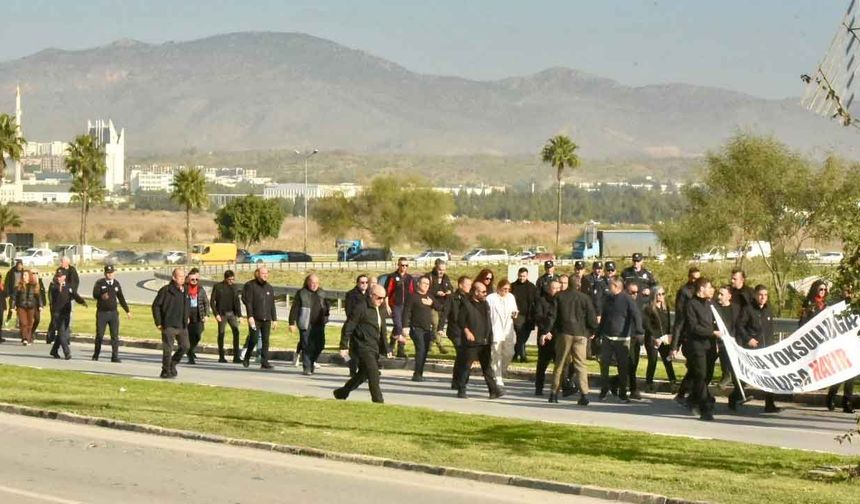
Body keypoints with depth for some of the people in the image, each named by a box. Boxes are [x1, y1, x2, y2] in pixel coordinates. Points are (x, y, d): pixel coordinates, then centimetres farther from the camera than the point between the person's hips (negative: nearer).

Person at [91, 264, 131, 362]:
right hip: (102, 313, -3)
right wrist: (101, 296, -39)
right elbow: (95, 295, -18)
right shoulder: (99, 283, -3)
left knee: (115, 335, -3)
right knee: (99, 335, 4)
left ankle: (115, 356, -1)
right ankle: (95, 355, 18)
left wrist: (127, 311, 19)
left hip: (113, 313, 3)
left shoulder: (116, 284, 9)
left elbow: (121, 298, 18)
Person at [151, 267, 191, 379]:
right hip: (169, 326, -6)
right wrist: (158, 323, -9)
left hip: (182, 326, 6)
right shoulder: (166, 290, -10)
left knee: (185, 346, 5)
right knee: (168, 349, -2)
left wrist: (187, 318, 15)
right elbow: (156, 305, -8)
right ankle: (166, 371, 8)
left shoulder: (186, 291, 10)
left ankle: (172, 364, 24)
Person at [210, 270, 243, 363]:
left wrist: (239, 315, 8)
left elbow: (237, 302, 14)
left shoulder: (234, 287, 9)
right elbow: (212, 302, -4)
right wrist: (216, 314, -13)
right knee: (221, 334, 1)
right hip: (222, 314, -3)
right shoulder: (218, 286, -3)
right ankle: (221, 356, 9)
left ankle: (236, 356, -10)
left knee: (236, 332, -9)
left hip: (232, 313, 3)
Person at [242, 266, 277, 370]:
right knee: (254, 339, -7)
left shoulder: (269, 287, 14)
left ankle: (264, 362, 0)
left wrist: (274, 319, 13)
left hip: (266, 319, 4)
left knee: (265, 340, -1)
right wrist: (250, 316, -16)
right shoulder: (250, 286, -1)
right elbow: (248, 302, -7)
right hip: (255, 318, -4)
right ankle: (246, 358, 15)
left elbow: (272, 305, 17)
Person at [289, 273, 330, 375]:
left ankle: (312, 362, 27)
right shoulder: (301, 293, -2)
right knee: (306, 346, -5)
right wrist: (292, 323, -8)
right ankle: (306, 368, 1)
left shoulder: (321, 294, 13)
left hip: (318, 324, 4)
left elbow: (326, 307, 25)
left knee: (320, 345, 2)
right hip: (306, 324, -4)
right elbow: (294, 309, -3)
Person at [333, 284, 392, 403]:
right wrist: (344, 347, -14)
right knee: (373, 373, -14)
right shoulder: (360, 308, -12)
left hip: (374, 348, 9)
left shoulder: (381, 310, 14)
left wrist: (386, 349, 18)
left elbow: (382, 331, 22)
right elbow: (348, 328, -12)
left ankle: (341, 393, 29)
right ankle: (378, 401, -10)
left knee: (363, 374, 14)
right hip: (362, 347, -9)